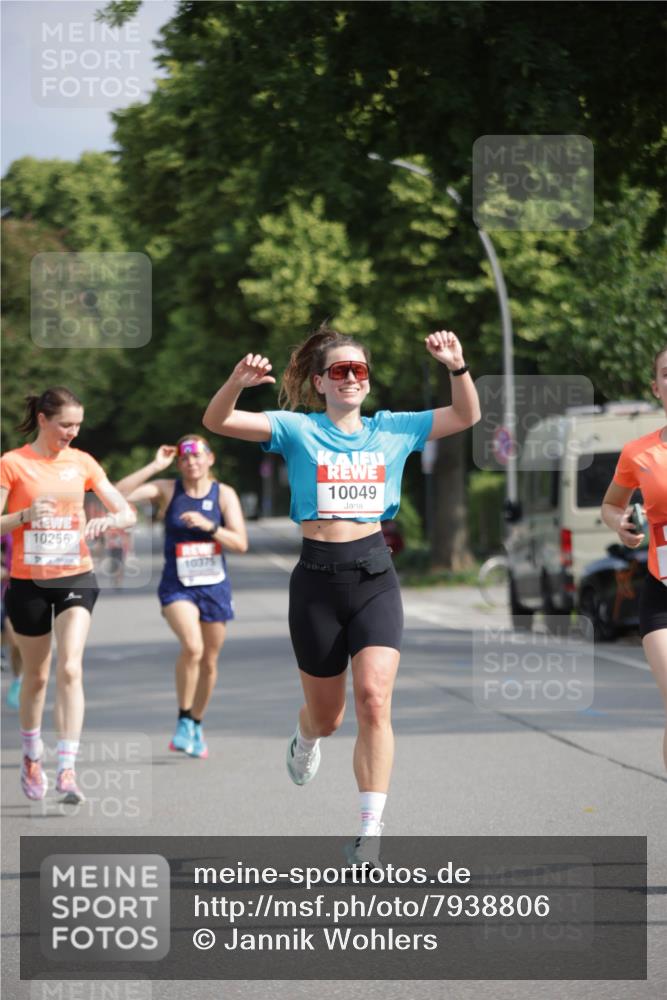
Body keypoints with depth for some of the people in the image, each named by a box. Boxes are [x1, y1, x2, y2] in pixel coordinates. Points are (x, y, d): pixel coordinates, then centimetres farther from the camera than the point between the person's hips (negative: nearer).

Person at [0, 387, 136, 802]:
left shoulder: (82, 462, 4)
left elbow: (127, 513, 7)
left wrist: (106, 521, -15)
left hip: (76, 578, 1)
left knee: (70, 668, -16)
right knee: (36, 676, 11)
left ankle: (67, 769, -19)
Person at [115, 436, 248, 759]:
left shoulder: (224, 494, 0)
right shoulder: (167, 490, -1)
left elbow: (241, 543, -6)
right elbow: (118, 495, -14)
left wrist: (209, 526, -21)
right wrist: (155, 466, -14)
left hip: (214, 587, 2)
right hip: (177, 586, -2)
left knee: (209, 662, 10)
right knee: (192, 647, -26)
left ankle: (196, 726, 31)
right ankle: (184, 721, -11)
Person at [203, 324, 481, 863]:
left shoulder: (392, 429, 10)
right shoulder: (298, 430, 1)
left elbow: (467, 416, 9)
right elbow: (216, 421, -9)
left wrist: (457, 367, -9)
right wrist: (238, 381, -29)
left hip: (375, 577, 1)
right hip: (318, 579, -1)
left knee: (374, 696, -18)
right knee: (326, 714, 11)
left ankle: (371, 830, -16)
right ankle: (305, 739, 51)